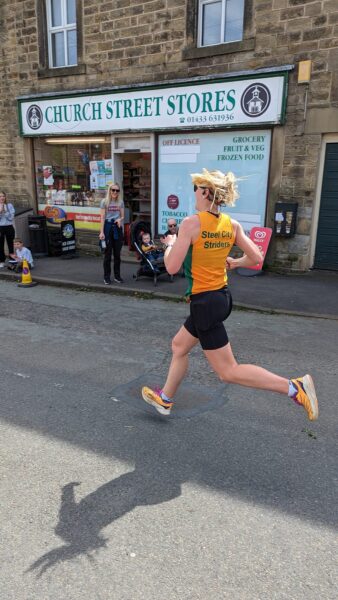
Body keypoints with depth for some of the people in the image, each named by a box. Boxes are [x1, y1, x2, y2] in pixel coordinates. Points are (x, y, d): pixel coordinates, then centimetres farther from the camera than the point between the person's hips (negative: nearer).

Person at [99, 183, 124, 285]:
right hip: (108, 226, -3)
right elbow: (102, 217, -5)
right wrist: (102, 232, -12)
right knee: (108, 253, 0)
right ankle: (106, 277, 7)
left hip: (117, 227, 3)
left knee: (117, 253, 7)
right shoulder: (104, 202, 0)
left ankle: (117, 275, 17)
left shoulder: (120, 202, 9)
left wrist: (120, 219, -13)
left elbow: (122, 216, 12)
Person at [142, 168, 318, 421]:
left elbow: (172, 267, -20)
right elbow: (255, 258, 2)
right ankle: (165, 398, 41)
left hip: (204, 301, -8)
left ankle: (295, 387, -3)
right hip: (222, 296, 9)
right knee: (179, 345, 25)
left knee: (229, 371, 1)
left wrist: (170, 243, 0)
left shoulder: (191, 223, -18)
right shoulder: (232, 225, 1)